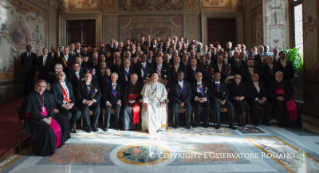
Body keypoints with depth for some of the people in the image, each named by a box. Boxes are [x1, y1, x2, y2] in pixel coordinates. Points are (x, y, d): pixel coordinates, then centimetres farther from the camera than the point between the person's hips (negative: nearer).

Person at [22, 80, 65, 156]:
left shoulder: (46, 95, 7)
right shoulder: (31, 97, -13)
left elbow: (50, 108, 6)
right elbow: (34, 113, -17)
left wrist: (49, 118, -10)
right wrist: (44, 119, -17)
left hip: (46, 117, 7)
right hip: (34, 119, -6)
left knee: (57, 127, -13)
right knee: (47, 130, -27)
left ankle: (54, 145, 7)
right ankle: (44, 150, -7)